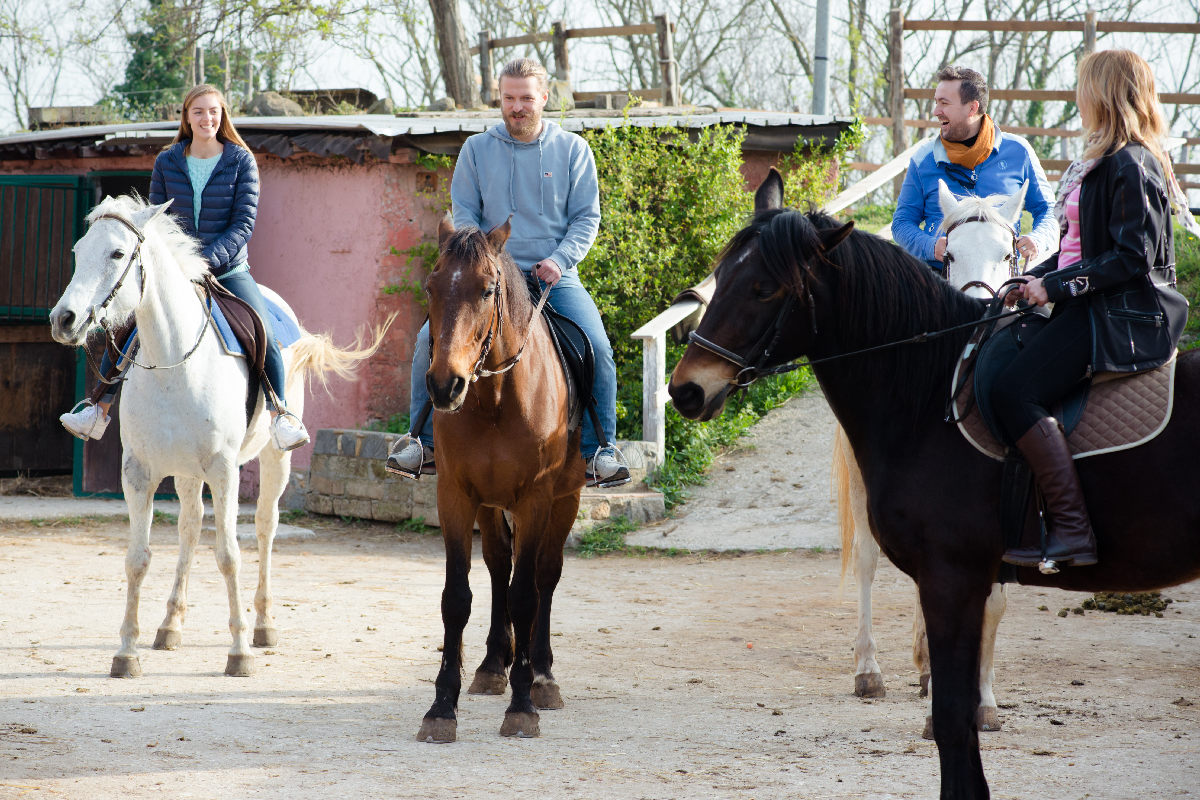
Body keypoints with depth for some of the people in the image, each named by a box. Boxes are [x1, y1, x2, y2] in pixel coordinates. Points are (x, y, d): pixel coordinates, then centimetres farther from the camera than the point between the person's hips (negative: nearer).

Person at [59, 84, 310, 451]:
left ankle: (279, 412, -4)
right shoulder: (167, 163, 1)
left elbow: (244, 222, -11)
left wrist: (207, 260, -23)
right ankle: (100, 407, 11)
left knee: (263, 335, -21)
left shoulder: (241, 161, -6)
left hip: (228, 269, -2)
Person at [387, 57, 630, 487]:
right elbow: (464, 213, 7)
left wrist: (561, 259, -12)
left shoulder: (572, 149, 6)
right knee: (430, 338, -18)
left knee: (596, 346, -25)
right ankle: (424, 442, -3)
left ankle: (600, 450, -12)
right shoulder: (477, 149, 8)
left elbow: (587, 216, 4)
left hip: (555, 277, -1)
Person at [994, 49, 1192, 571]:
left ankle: (1072, 532, -26)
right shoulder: (1105, 164, 18)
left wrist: (1055, 286, -19)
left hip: (1120, 316, -11)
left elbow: (1131, 258, -21)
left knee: (1013, 392, -23)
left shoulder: (1129, 167, -15)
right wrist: (1032, 280, 10)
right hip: (1094, 310, 11)